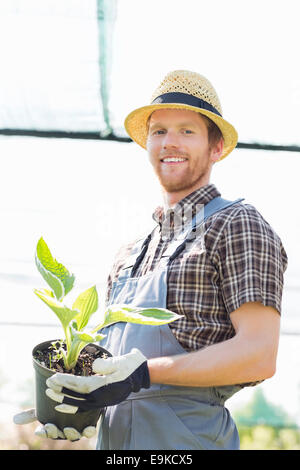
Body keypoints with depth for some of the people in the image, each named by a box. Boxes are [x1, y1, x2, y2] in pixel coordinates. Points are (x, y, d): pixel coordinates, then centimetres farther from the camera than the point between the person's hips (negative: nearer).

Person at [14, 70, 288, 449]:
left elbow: (259, 355, -16)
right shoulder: (129, 254, 15)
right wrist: (77, 408, 1)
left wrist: (145, 372, -22)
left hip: (188, 436, -6)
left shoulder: (237, 224, -7)